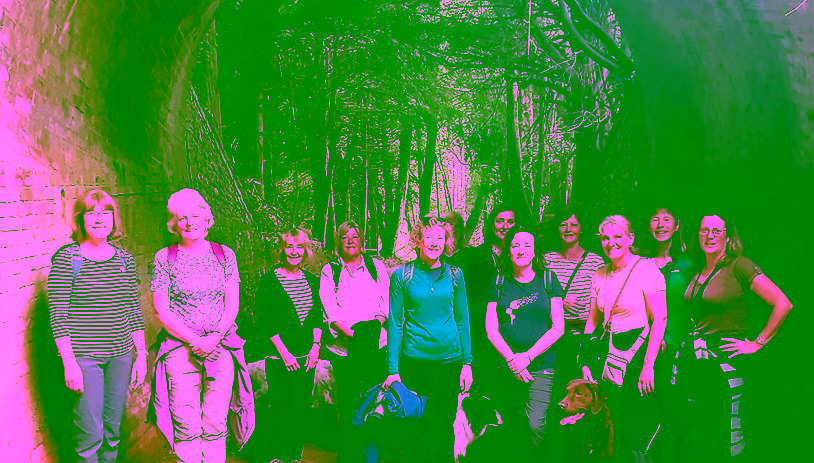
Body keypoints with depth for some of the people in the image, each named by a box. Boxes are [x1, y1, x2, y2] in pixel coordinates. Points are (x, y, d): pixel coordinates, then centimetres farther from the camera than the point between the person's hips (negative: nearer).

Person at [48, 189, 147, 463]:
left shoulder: (124, 259, 7)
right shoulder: (66, 258, -6)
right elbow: (58, 316, -8)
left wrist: (141, 356, 8)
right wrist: (70, 365, -12)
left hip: (121, 355, 4)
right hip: (84, 356, -4)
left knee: (114, 426, 13)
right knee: (90, 430, 0)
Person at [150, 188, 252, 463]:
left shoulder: (224, 255, 7)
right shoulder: (164, 258, 3)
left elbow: (232, 305, 4)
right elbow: (160, 309, -1)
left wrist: (213, 338, -11)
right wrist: (194, 340, -10)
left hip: (221, 346, 1)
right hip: (180, 347, -1)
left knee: (216, 422, 1)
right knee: (186, 425, -2)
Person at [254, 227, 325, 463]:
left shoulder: (312, 281, 10)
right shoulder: (269, 281, -4)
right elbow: (264, 321, -7)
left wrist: (316, 345, 1)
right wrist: (283, 352, -11)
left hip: (307, 355, 4)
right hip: (280, 356, -4)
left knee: (301, 407, 7)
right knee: (281, 407, -3)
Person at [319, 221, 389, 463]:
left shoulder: (376, 266, 15)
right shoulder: (329, 271, 11)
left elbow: (386, 299, 7)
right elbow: (329, 306, -1)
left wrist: (375, 324, -11)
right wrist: (350, 331, -16)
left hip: (375, 343, 1)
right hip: (344, 346, -1)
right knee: (348, 402, -2)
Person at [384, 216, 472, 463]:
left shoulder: (454, 274, 3)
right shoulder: (402, 275, -2)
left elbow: (462, 320, 7)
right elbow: (395, 323, -1)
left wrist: (467, 362, 2)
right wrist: (393, 370, -5)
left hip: (449, 360, 1)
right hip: (413, 361, -1)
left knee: (443, 426, 9)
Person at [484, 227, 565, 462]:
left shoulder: (547, 279, 3)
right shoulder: (499, 282, 6)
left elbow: (558, 327, 0)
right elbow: (491, 328, 4)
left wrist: (528, 356, -8)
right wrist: (511, 358, -9)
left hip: (541, 365, -1)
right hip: (506, 368, 2)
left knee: (535, 424, -13)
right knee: (512, 427, 5)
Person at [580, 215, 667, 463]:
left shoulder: (646, 268, -8)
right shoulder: (600, 275, 9)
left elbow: (660, 319, -11)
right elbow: (593, 319, 14)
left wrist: (648, 364, -15)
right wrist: (586, 360, 6)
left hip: (637, 350, -5)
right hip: (608, 351, 5)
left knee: (634, 428, -1)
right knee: (613, 422, 9)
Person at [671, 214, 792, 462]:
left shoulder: (738, 265, -9)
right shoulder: (698, 270, 10)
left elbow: (783, 304, -15)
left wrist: (757, 343, -11)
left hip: (723, 360, -6)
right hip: (692, 360, 6)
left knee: (723, 442, 1)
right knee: (695, 438, 14)